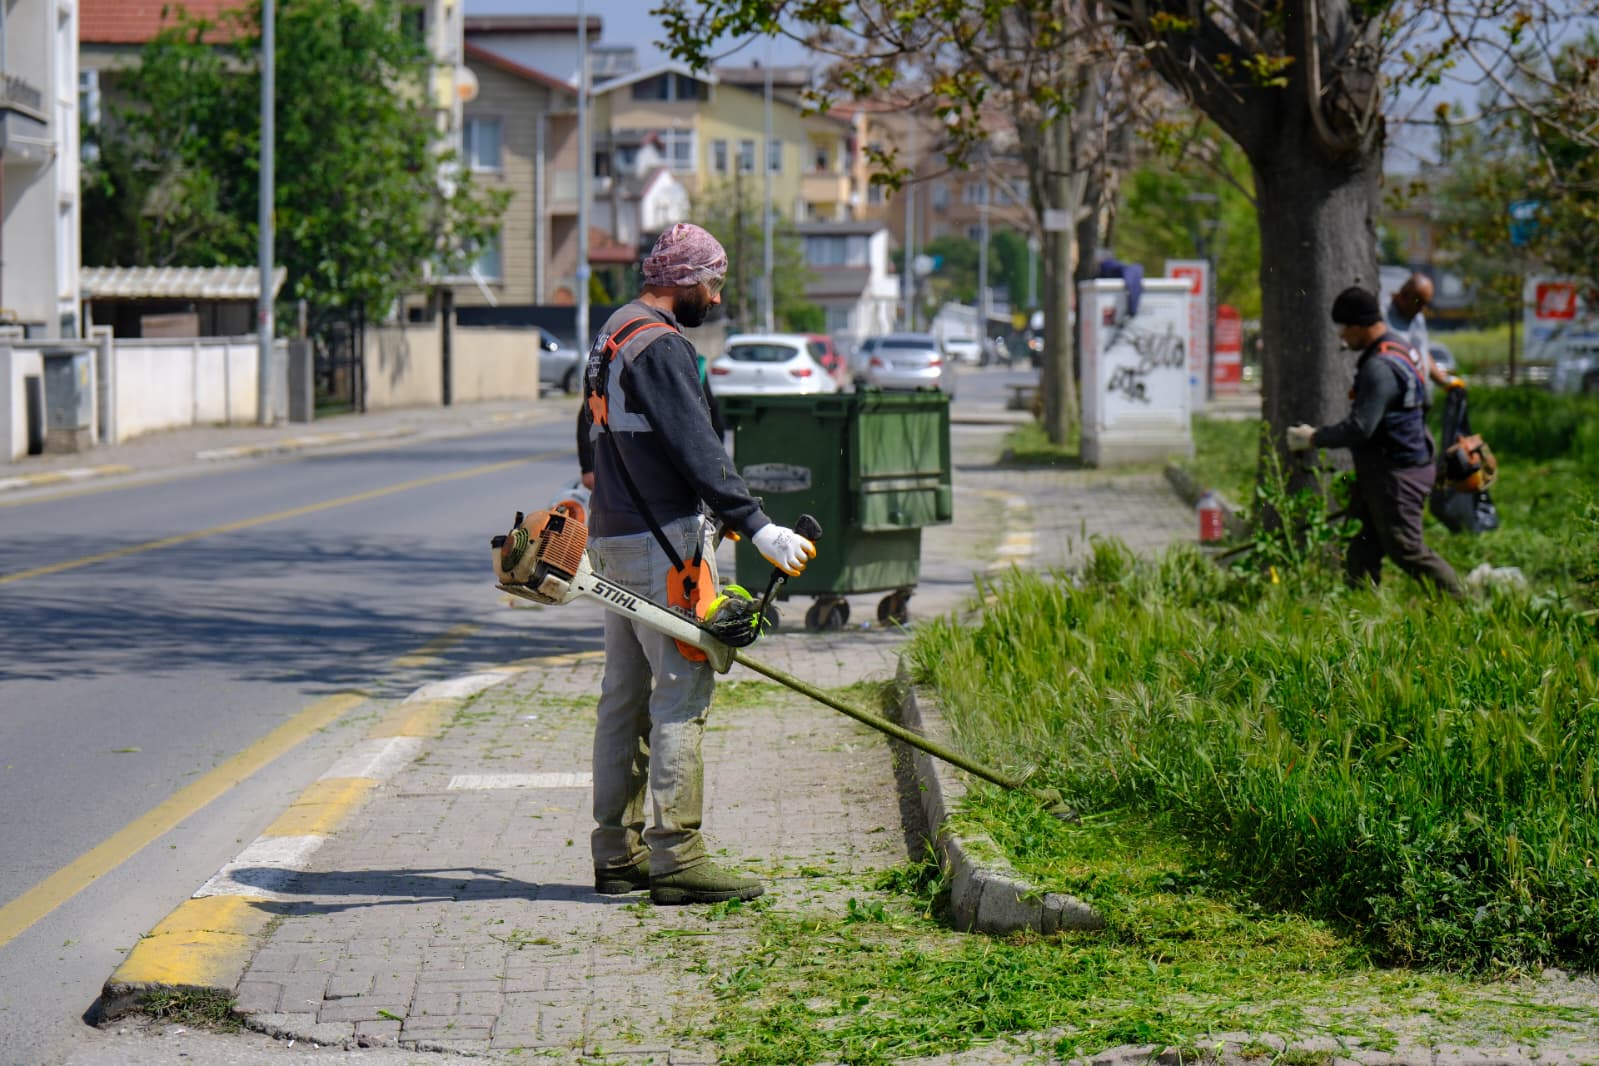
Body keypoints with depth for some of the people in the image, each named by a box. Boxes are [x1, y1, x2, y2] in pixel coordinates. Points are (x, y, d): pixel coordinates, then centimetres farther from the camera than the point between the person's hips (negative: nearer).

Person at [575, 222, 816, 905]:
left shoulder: (611, 337, 18)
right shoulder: (661, 346, -14)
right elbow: (697, 449, -23)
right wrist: (756, 526, -26)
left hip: (611, 538, 11)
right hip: (662, 543, -10)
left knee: (624, 697, 13)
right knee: (681, 696, -9)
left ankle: (617, 855, 17)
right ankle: (676, 858, -11)